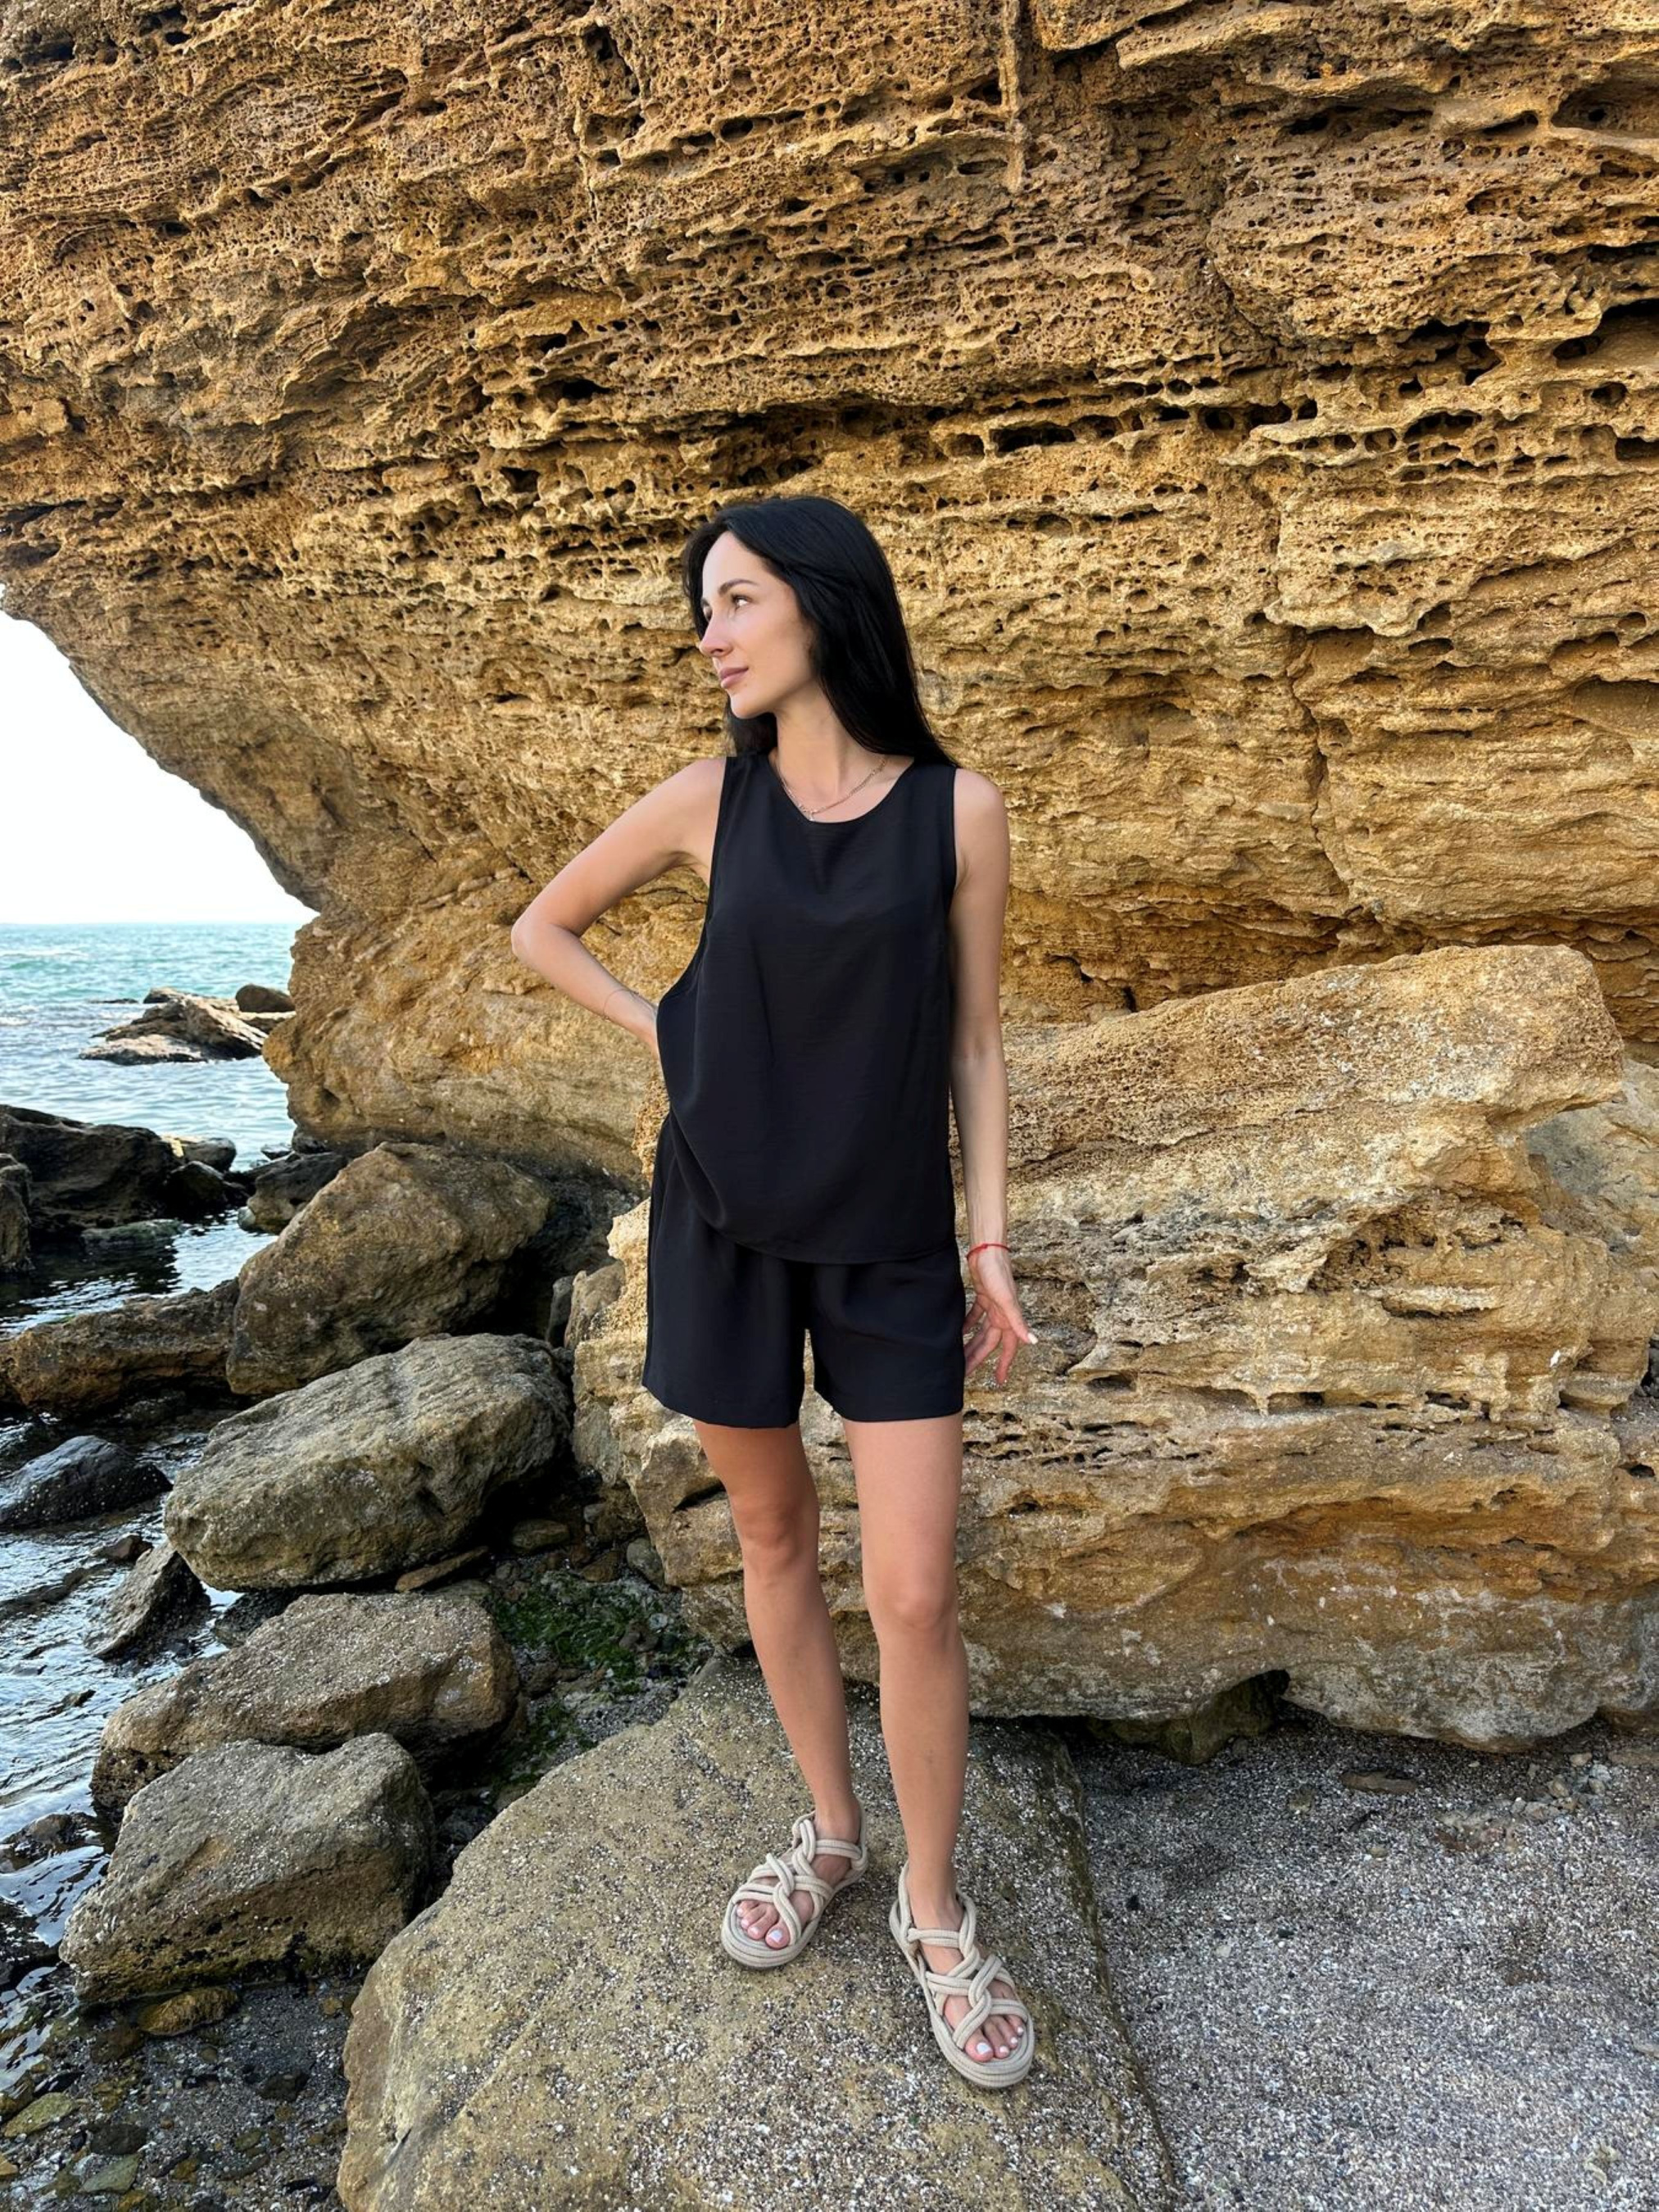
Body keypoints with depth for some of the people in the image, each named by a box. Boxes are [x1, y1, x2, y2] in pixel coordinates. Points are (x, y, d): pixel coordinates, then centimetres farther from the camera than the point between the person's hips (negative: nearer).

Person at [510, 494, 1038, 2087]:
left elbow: (972, 1040, 0)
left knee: (915, 1592, -2)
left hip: (893, 1242, -1)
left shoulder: (959, 809, -5)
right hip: (724, 1224, 2)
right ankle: (829, 1833, 37)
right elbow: (539, 929, 11)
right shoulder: (707, 800, -2)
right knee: (772, 1539, 14)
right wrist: (668, 1037, 0)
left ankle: (932, 1909, 22)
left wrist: (992, 1246, -2)